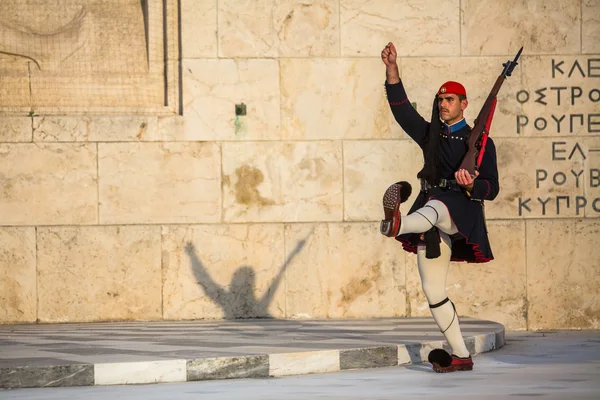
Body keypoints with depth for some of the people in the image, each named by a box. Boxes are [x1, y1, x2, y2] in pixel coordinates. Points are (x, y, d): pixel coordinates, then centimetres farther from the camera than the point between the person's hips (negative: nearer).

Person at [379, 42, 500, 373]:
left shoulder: (479, 141, 6)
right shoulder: (430, 135, 19)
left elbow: (492, 189, 1)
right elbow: (401, 108, 10)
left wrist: (471, 185, -21)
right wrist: (392, 69, -1)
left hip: (460, 212, -6)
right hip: (431, 220, 6)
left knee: (435, 207, -42)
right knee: (433, 292, 2)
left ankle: (397, 225, -77)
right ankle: (461, 356, 9)